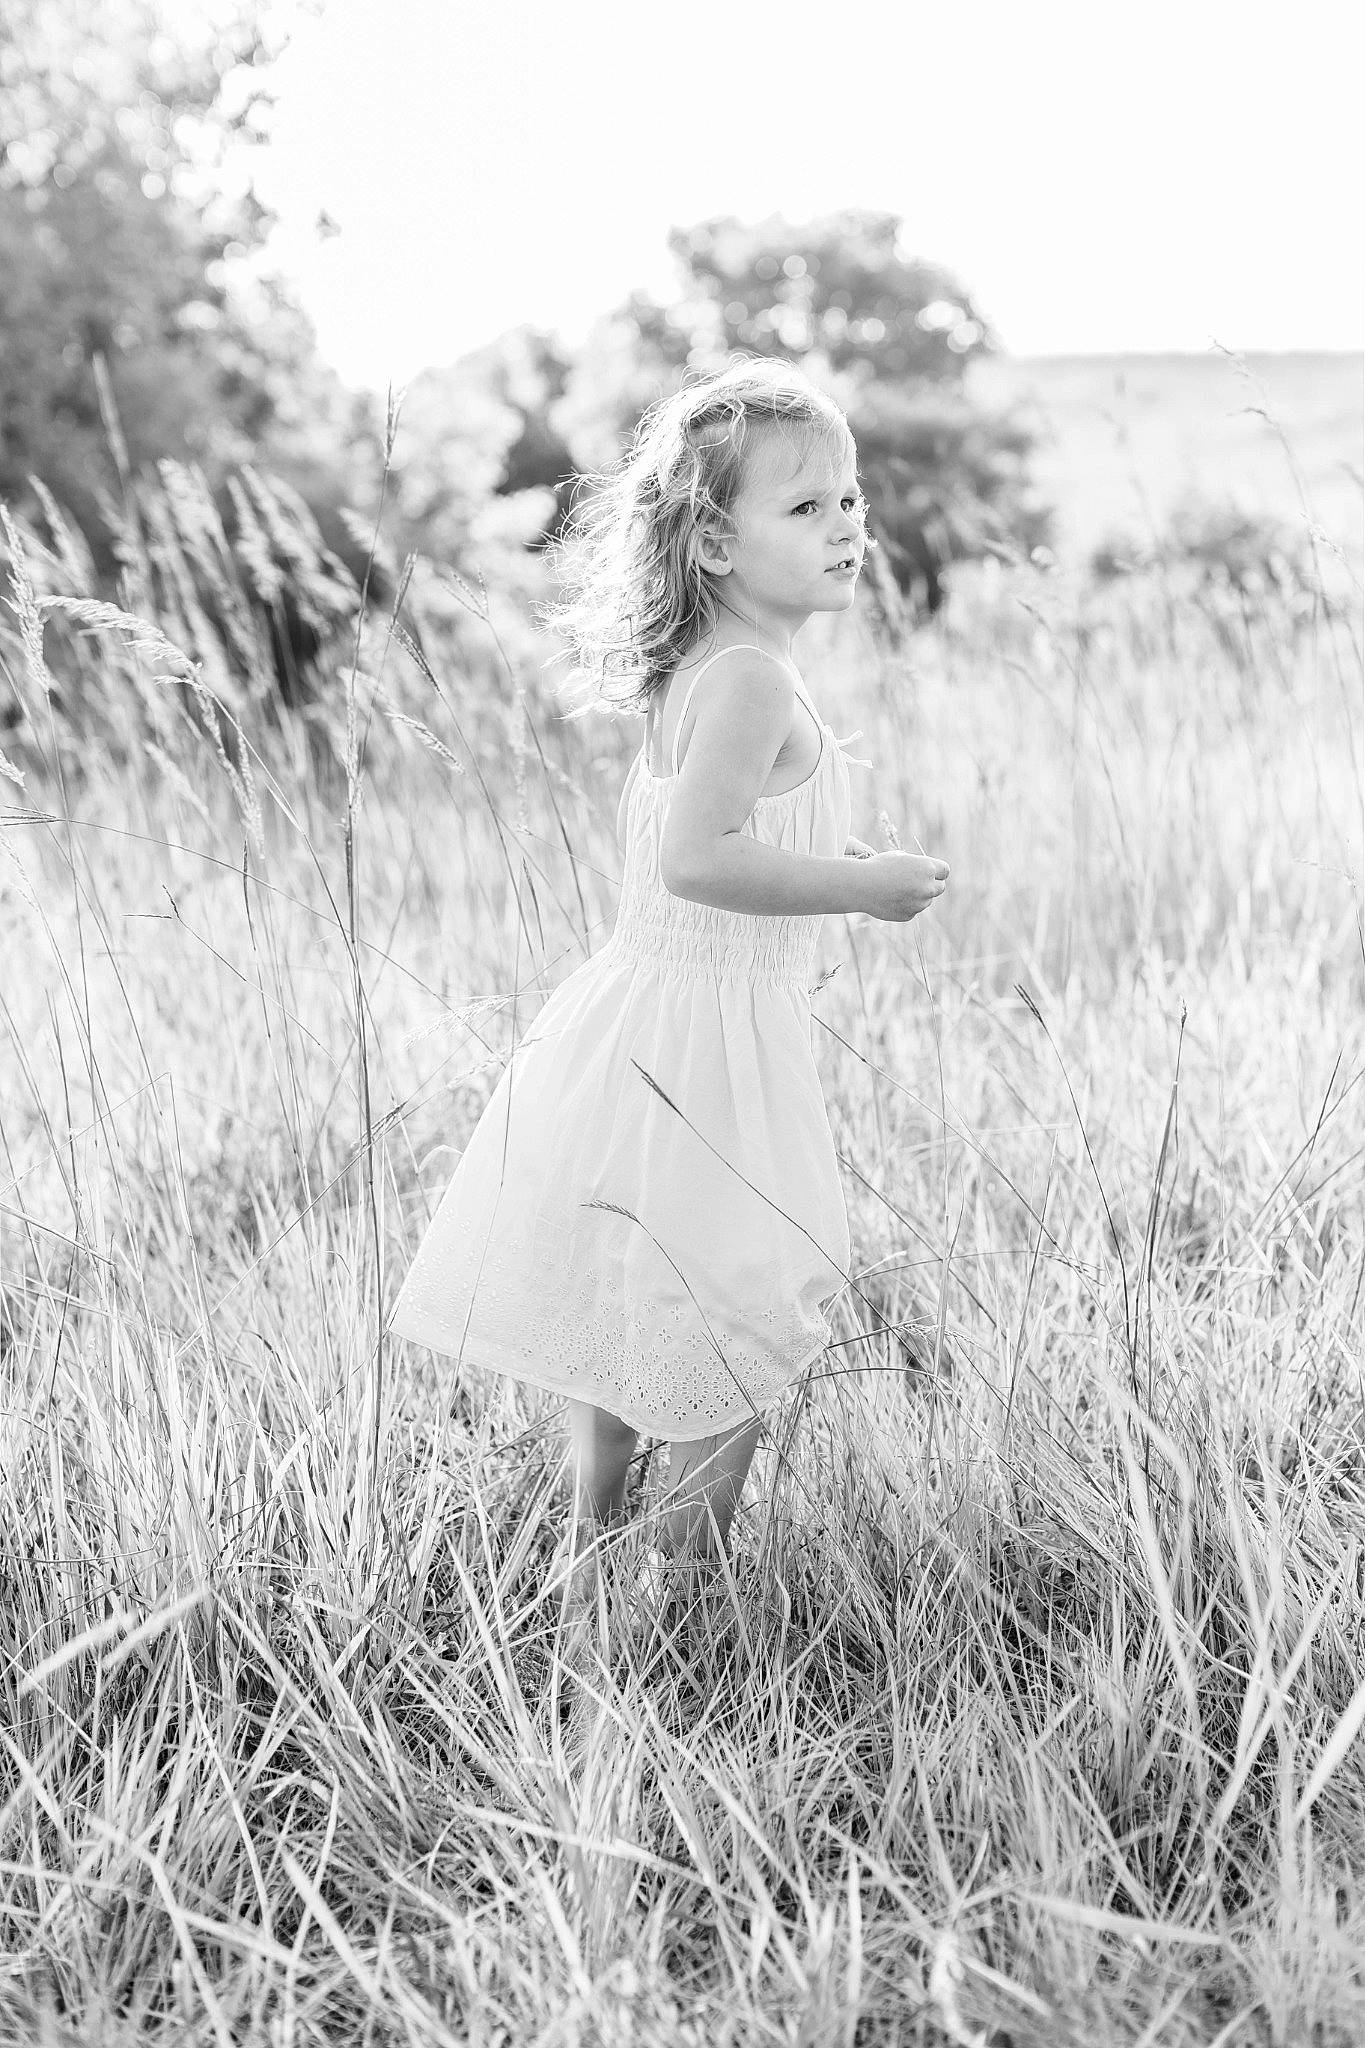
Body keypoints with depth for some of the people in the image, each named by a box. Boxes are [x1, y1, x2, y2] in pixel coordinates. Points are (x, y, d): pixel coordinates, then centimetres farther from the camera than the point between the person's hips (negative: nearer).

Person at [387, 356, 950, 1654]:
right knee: (746, 1323, 4)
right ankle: (687, 1575, 15)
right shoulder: (753, 680, -21)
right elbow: (695, 857, -31)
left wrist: (811, 853, 21)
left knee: (631, 1302, 21)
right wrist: (858, 887, -24)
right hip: (704, 1043, -10)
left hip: (643, 1010, 10)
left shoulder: (689, 675, 9)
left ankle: (589, 1538, 36)